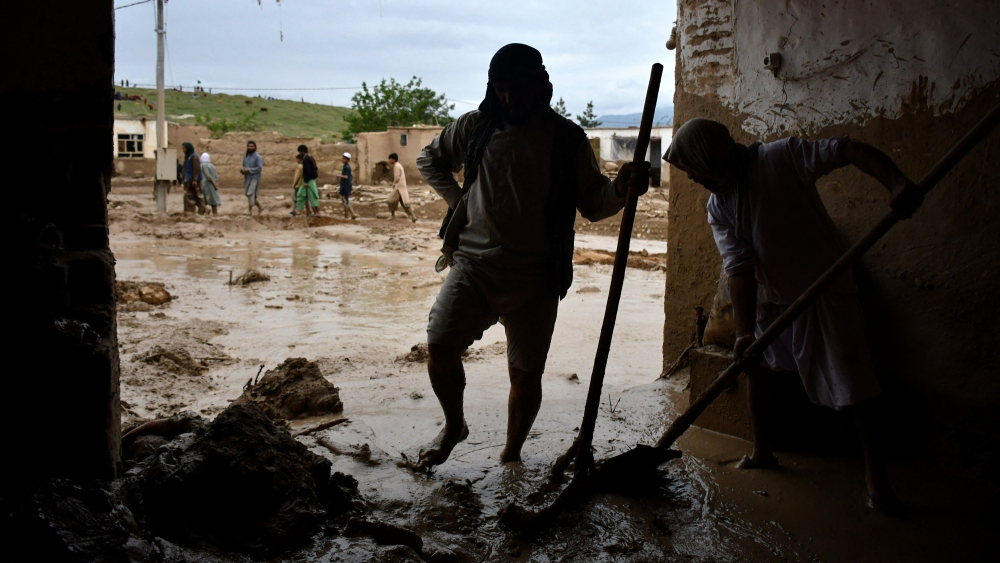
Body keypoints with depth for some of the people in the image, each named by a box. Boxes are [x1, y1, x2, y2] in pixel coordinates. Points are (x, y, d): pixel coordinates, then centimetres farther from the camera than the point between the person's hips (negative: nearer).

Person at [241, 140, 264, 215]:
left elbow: (260, 168, -17)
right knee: (248, 194, 11)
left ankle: (250, 211, -9)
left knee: (250, 193, -17)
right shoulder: (246, 156, 12)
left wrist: (248, 170, -22)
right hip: (247, 178, 8)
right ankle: (260, 208, 27)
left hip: (254, 178, -7)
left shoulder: (257, 157, -10)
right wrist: (242, 170, -5)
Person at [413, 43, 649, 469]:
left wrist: (620, 189, -19)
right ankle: (453, 426, 17)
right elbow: (429, 159, 22)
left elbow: (592, 203, 3)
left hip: (534, 277, -1)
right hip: (473, 263, 1)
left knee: (526, 373, 4)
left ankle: (512, 454, 28)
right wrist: (456, 199, 7)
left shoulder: (567, 139, 1)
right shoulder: (475, 128, 5)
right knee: (439, 345, -13)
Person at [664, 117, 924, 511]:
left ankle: (874, 470, 5)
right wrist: (744, 330, -25)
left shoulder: (782, 158, -21)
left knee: (850, 379, -7)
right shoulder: (718, 208, -5)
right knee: (756, 363, 10)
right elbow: (738, 269, -14)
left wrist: (896, 182, -47)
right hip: (770, 295, 6)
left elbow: (850, 151, -29)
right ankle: (763, 453, 27)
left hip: (825, 289, -6)